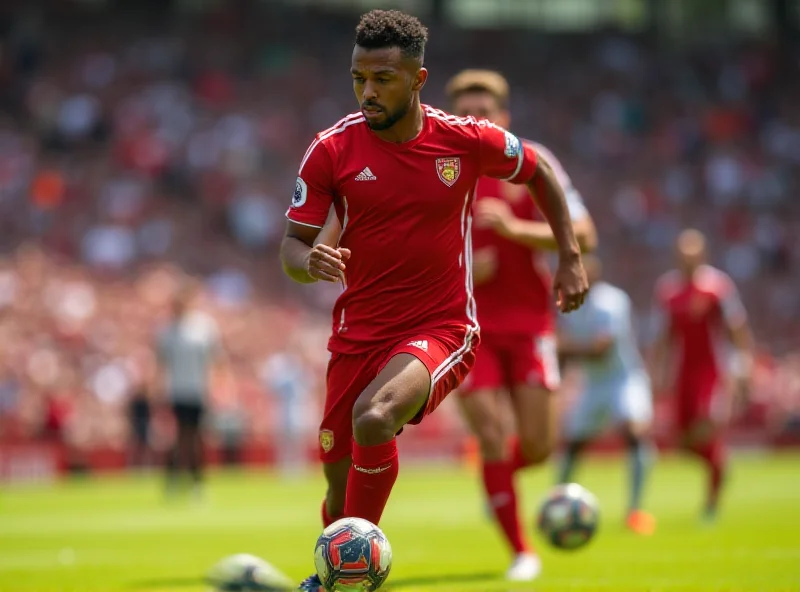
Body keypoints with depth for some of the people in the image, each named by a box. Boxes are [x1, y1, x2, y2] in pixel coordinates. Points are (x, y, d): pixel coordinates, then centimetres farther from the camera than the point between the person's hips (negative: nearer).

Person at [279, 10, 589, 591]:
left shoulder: (465, 138, -7)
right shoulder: (332, 149, -6)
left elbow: (539, 171, 12)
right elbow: (292, 245, -2)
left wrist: (571, 257, 9)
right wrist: (310, 262, -25)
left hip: (441, 329, -2)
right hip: (357, 332, 3)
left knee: (374, 417, -32)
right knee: (340, 479, 4)